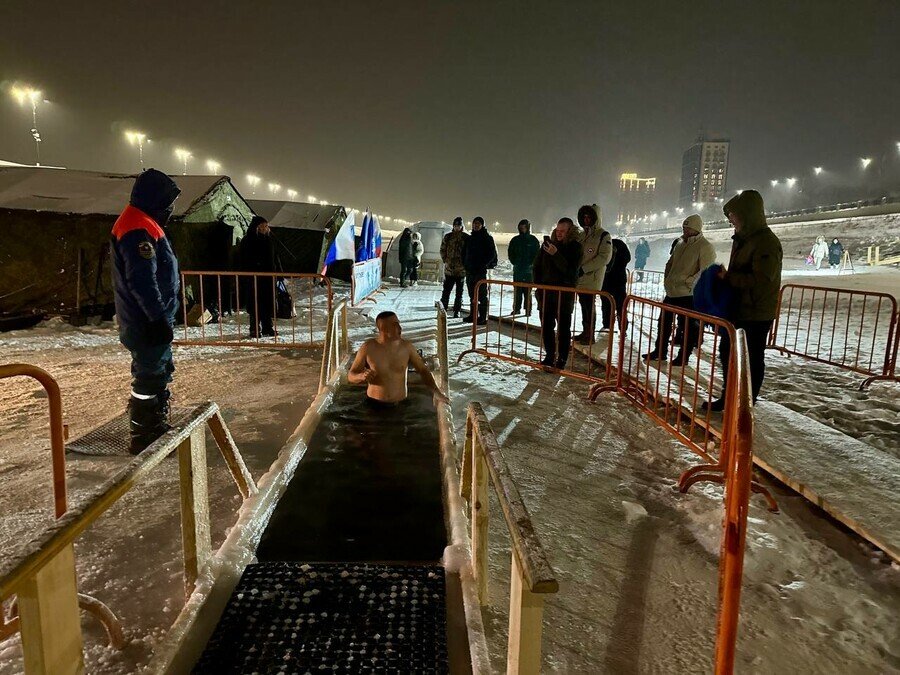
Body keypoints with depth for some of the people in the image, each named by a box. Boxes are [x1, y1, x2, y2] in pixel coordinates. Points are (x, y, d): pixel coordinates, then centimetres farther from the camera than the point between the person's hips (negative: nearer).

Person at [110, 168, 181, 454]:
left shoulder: (140, 225, 17)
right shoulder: (138, 230, -18)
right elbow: (142, 282, -26)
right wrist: (159, 319, -24)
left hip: (149, 320, 11)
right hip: (148, 323, -11)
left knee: (161, 372, 19)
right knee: (150, 378, -3)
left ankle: (157, 428, 32)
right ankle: (143, 438, 7)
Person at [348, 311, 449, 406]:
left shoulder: (406, 346, -5)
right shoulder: (368, 347, -10)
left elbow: (423, 370, 6)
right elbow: (351, 376, -3)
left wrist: (436, 391, -7)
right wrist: (361, 376, -26)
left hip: (400, 405, 1)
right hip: (374, 404, -1)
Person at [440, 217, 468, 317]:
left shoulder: (466, 238, 0)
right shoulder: (448, 237, 5)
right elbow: (442, 250, 10)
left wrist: (466, 264, -5)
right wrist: (445, 260, 0)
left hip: (461, 269, 0)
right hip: (449, 268, 0)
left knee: (459, 292, 7)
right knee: (446, 290, -1)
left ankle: (456, 312, 15)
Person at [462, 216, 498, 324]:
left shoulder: (487, 237, -4)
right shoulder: (471, 237, 15)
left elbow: (492, 254, -8)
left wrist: (483, 265, -15)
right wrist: (466, 265, 10)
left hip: (480, 270, -7)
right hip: (470, 270, 7)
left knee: (482, 295, -5)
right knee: (472, 295, 12)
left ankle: (483, 317, -3)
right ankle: (472, 315, 19)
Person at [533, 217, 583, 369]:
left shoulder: (575, 247, -5)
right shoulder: (548, 244, 5)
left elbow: (571, 270, -17)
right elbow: (537, 265, 11)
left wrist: (556, 254, -24)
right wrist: (538, 286, 4)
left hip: (564, 294, -4)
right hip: (546, 292, 4)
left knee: (564, 328, 1)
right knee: (546, 326, 9)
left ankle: (562, 359, 8)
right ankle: (550, 356, 21)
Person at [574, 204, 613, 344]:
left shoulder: (603, 236, -7)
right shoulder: (582, 235, 15)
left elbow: (604, 258, -16)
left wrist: (584, 269, -18)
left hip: (592, 278, -7)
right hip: (580, 277, 7)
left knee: (590, 306, -5)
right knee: (583, 304, 12)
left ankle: (590, 335, 2)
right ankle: (585, 332, 21)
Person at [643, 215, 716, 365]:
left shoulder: (705, 247, -11)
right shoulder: (680, 243, 13)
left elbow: (705, 272, -19)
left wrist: (687, 283, -21)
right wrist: (667, 279, 12)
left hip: (689, 294, -8)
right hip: (672, 291, 8)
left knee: (687, 325, 2)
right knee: (663, 321, 15)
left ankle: (683, 357, 13)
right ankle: (660, 351, 28)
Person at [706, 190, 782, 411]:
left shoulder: (766, 242, -17)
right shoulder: (742, 239, 12)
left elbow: (761, 280, -26)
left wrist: (728, 277, -18)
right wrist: (725, 276, 3)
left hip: (756, 314, -10)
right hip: (737, 310, 10)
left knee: (752, 359, 2)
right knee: (727, 352, 18)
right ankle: (728, 397, 32)